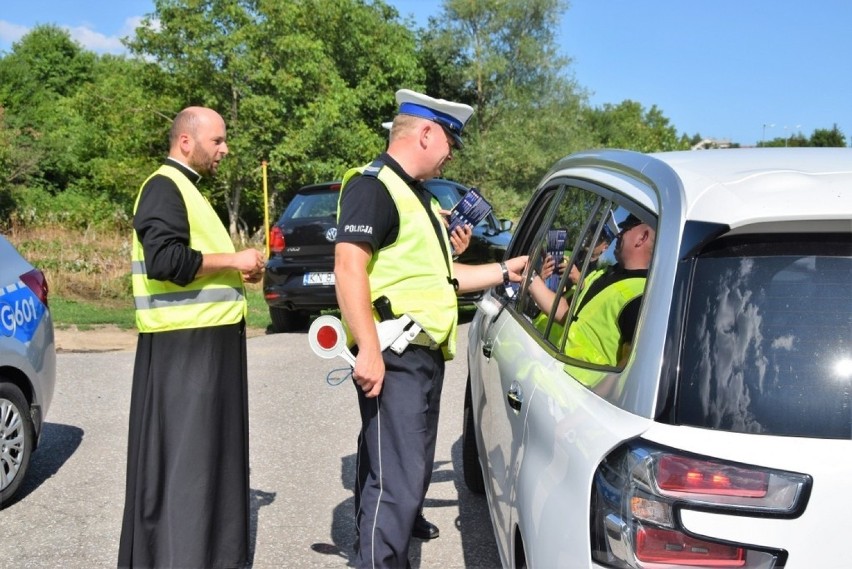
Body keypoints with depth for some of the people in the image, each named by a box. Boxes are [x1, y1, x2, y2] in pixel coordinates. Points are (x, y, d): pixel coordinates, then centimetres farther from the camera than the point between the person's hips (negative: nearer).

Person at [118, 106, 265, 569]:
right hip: (184, 343, -10)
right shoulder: (164, 188, -12)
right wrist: (232, 260, -17)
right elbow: (165, 260, -24)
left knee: (206, 448, 15)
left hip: (203, 338, 10)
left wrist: (236, 269, 11)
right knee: (182, 451, -5)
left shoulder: (185, 189, 20)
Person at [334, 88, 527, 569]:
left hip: (425, 353, 10)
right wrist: (369, 350, -28)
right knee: (397, 477, -10)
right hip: (393, 358, -10)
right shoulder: (373, 186, -12)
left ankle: (403, 522, 46)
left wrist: (503, 272, 22)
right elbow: (349, 267, -22)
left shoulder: (416, 194, 20)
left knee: (411, 465, 26)